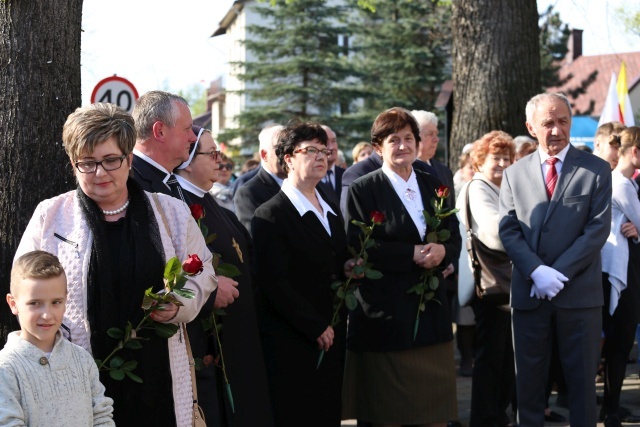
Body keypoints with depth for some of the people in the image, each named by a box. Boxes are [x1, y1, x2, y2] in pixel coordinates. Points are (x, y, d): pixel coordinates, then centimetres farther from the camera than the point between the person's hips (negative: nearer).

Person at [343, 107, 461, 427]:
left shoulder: (433, 186, 13)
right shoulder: (362, 190, -4)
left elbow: (454, 237, 12)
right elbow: (359, 248, -12)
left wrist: (442, 250, -12)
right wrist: (413, 254, -16)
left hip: (430, 309, 5)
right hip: (385, 312, -5)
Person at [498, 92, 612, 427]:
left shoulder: (596, 170, 1)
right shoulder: (514, 174, 8)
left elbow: (598, 229, -7)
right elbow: (508, 230, 1)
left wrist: (559, 273, -14)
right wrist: (537, 271, -15)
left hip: (579, 290, -2)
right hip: (529, 292, 2)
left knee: (581, 375, 6)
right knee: (528, 376, 9)